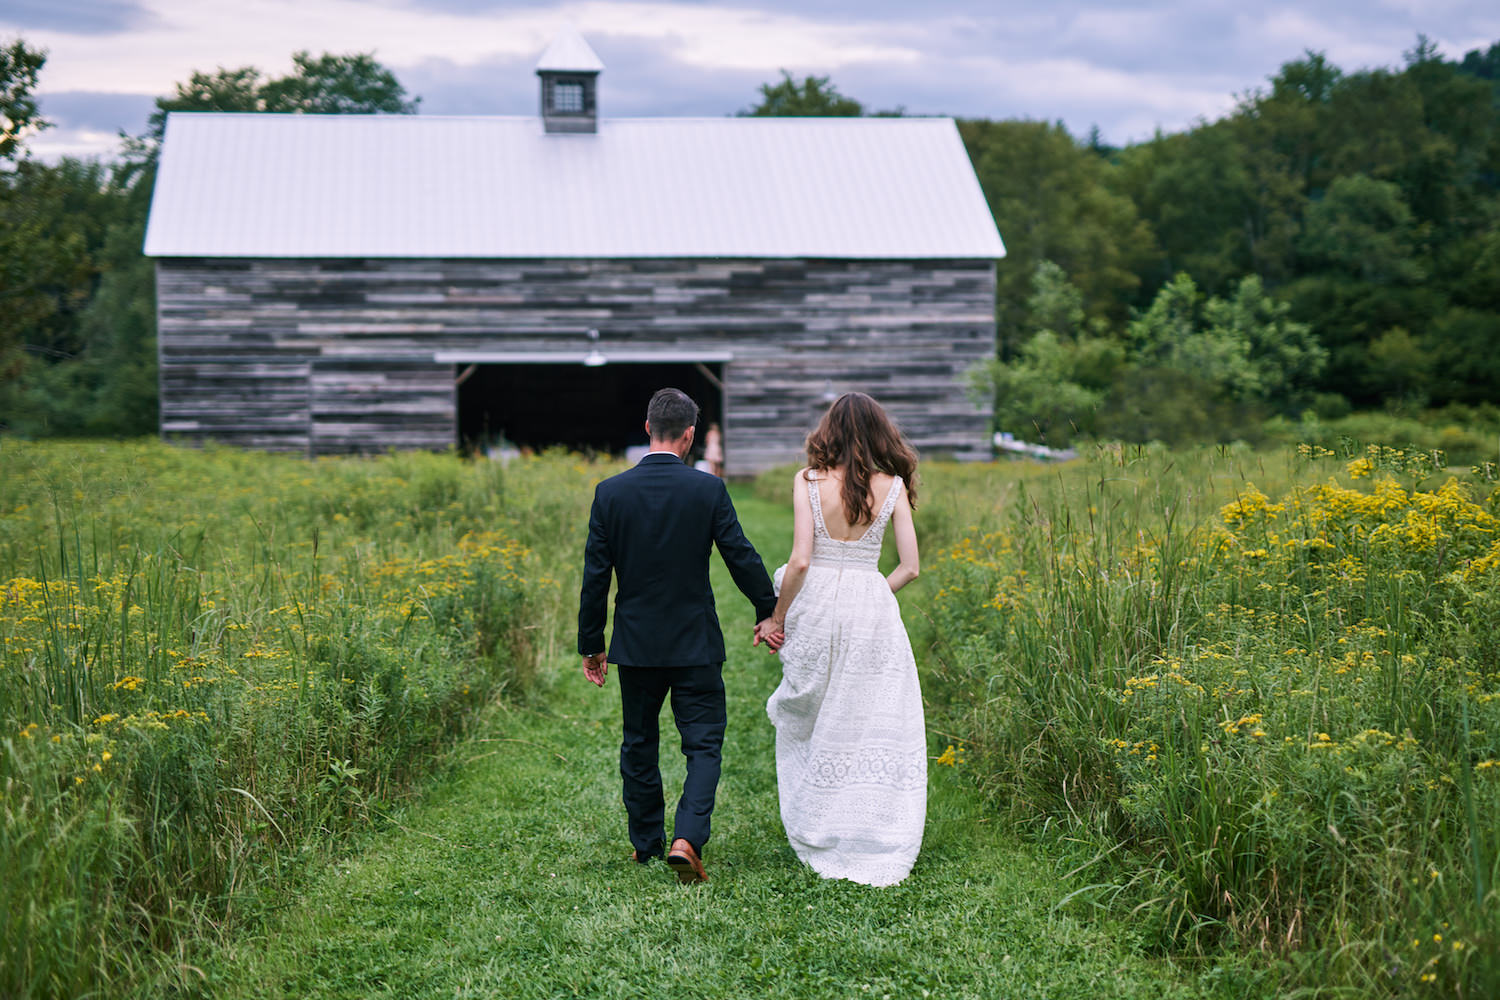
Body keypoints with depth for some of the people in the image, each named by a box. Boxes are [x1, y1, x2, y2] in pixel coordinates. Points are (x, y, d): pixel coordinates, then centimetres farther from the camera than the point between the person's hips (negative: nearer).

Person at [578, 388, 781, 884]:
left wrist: (590, 645, 7)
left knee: (639, 745, 17)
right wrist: (768, 611, 12)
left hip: (635, 643, 2)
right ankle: (686, 839, -15)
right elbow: (742, 556, -4)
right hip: (696, 645, -2)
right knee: (703, 746, 3)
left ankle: (646, 843, 26)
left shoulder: (610, 492, -5)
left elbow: (595, 577, -2)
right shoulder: (709, 490, -9)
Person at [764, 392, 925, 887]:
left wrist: (778, 614, 2)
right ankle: (878, 846, 4)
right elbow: (909, 566, -1)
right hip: (873, 611, 0)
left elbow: (800, 560, -10)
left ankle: (816, 838, 25)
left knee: (806, 724, 17)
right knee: (879, 731, 6)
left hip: (817, 606, 0)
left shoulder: (808, 481, -5)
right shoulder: (892, 486, 0)